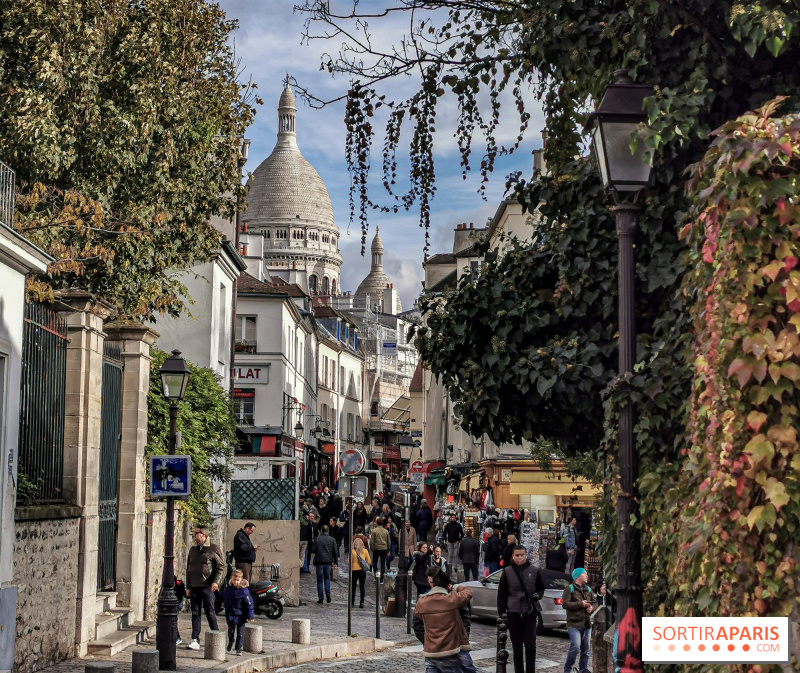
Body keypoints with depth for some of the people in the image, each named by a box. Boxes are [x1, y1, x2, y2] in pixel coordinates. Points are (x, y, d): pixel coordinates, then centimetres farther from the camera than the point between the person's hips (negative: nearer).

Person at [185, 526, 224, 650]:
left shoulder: (214, 549, -2)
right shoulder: (193, 550, 16)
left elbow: (221, 567, -4)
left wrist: (216, 582, -17)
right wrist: (188, 586, 15)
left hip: (207, 587, -5)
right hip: (194, 587, 5)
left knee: (210, 613, -1)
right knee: (195, 613, 3)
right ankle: (195, 640, 3)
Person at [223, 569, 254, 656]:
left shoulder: (244, 590, -16)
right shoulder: (228, 589, 0)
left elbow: (249, 604, -14)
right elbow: (223, 598, 20)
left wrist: (250, 616, -14)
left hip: (240, 616, -4)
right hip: (230, 615, 4)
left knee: (240, 633, 3)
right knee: (231, 631, 21)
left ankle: (239, 649, 11)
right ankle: (230, 642, 45)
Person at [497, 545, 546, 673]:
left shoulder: (534, 570, 2)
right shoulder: (507, 571, 1)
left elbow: (541, 588, 14)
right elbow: (502, 594, 4)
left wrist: (537, 595, -8)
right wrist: (501, 613, -1)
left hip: (530, 613, 0)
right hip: (513, 614, 0)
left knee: (530, 646, -3)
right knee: (517, 647, 7)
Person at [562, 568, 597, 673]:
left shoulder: (588, 589, 19)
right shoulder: (569, 588, -3)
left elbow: (595, 602, 22)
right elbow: (565, 603, -13)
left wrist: (592, 607, -2)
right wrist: (581, 604, -16)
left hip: (587, 624, 7)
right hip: (574, 624, -7)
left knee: (585, 650, 7)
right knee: (575, 647, -18)